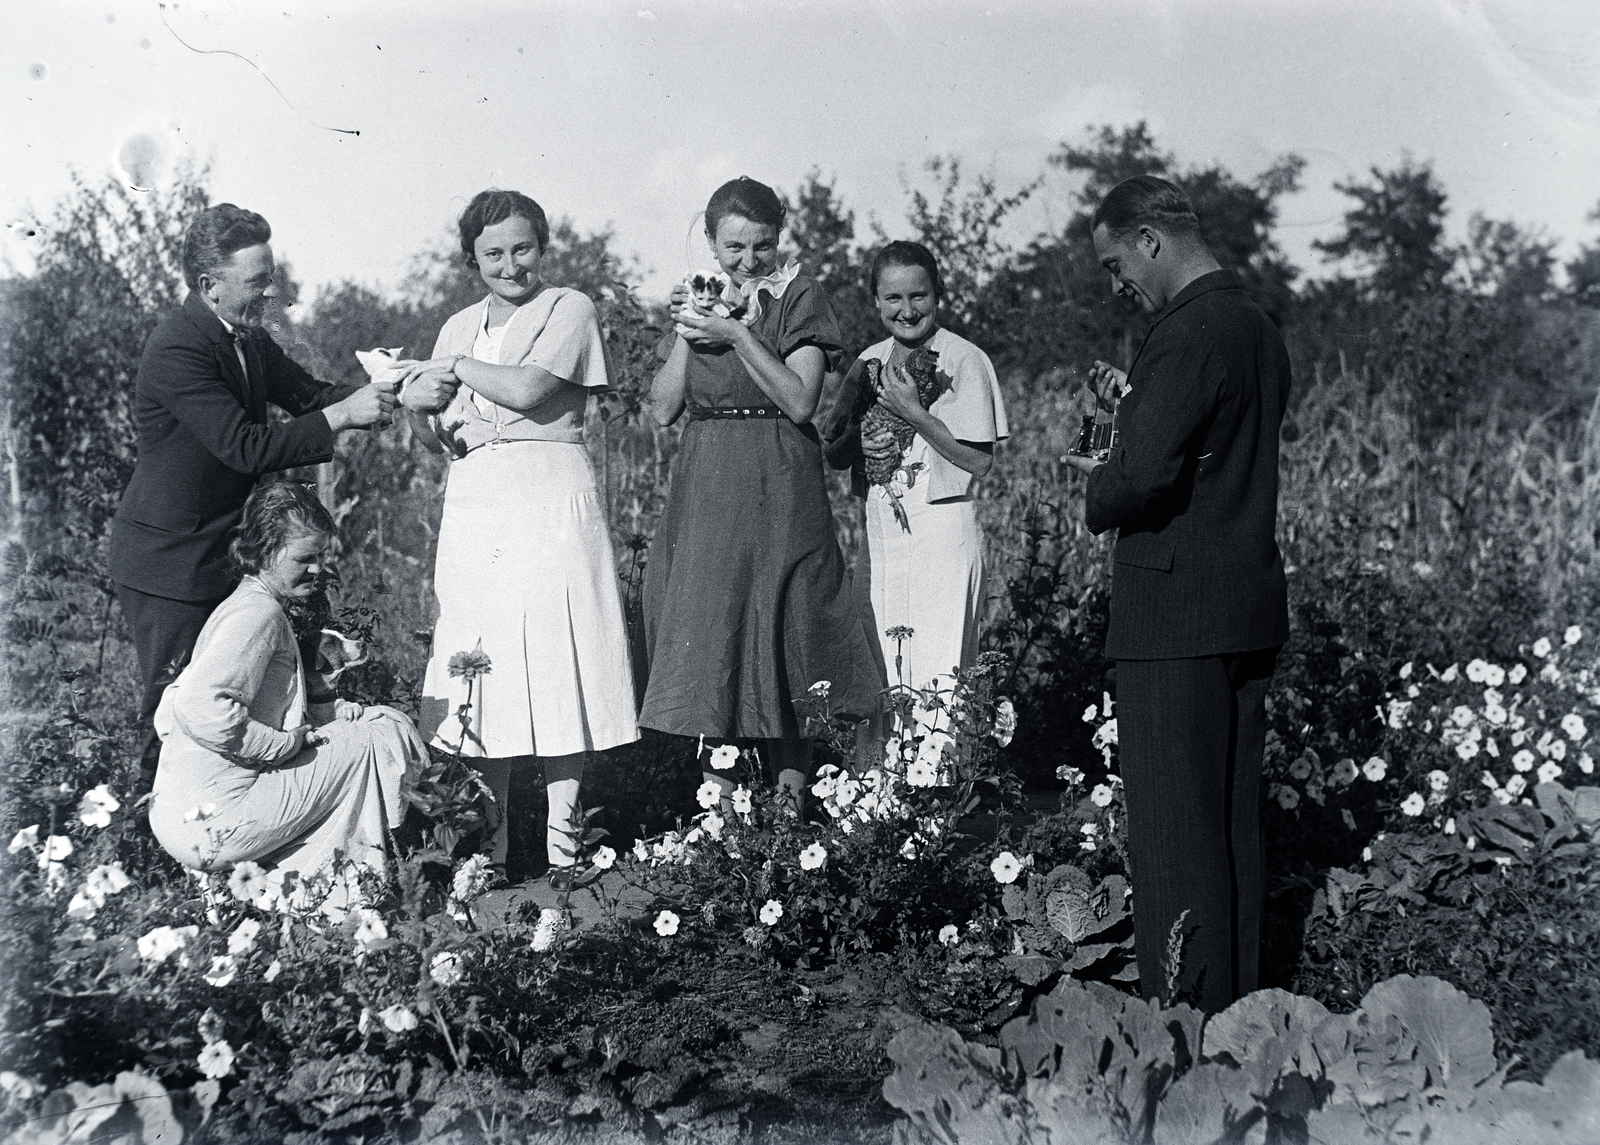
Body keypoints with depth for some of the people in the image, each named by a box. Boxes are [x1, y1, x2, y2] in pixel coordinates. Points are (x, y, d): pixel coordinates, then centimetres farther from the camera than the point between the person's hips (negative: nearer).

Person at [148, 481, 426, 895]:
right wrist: (289, 743, -17)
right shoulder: (258, 613, -15)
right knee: (382, 740, -6)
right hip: (212, 826, -10)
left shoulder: (239, 606, 17)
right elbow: (201, 709, -29)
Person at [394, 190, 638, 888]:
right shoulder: (459, 329, 18)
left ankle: (561, 841, 1)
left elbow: (529, 389, -12)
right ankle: (492, 844, 8)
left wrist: (455, 367, 0)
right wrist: (418, 405, -5)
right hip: (474, 509, 5)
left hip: (551, 502, -4)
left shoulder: (569, 309, 3)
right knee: (483, 667, 1)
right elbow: (441, 439, 16)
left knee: (556, 662, -5)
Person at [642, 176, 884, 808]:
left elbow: (800, 402, -11)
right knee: (704, 627, 1)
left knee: (777, 623, -5)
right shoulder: (698, 299, 13)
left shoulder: (799, 297, 0)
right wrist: (687, 332, -4)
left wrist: (737, 334, -15)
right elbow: (663, 408, 6)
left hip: (778, 490, -4)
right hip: (703, 489, 4)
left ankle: (791, 790, 3)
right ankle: (717, 793, 7)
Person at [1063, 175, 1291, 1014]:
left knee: (1173, 830, -2)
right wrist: (1133, 409, 12)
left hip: (1176, 615, -10)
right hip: (1251, 607, 10)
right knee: (1234, 824, 16)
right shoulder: (1258, 329, 14)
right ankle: (1235, 1001, 26)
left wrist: (1099, 491, -4)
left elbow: (1145, 477, -25)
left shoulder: (1188, 335, -16)